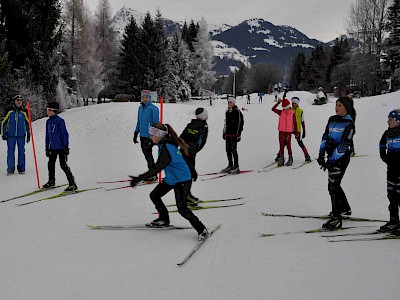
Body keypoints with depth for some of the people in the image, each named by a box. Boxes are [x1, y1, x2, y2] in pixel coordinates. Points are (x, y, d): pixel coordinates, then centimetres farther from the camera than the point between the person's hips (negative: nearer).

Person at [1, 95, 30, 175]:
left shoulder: (24, 112, 5)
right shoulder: (9, 111, 2)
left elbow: (28, 123, 13)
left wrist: (28, 135, 11)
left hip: (21, 135, 1)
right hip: (11, 135, -1)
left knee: (21, 151, 3)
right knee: (10, 152, 1)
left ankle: (21, 168, 12)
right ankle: (10, 168, 8)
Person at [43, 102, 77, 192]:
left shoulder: (59, 121, -14)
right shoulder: (48, 121, 8)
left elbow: (65, 134, -14)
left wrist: (66, 146, -15)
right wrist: (47, 147, 19)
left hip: (60, 147, -8)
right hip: (52, 147, 8)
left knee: (63, 165, -7)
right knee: (51, 164, 16)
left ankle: (72, 184, -2)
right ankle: (51, 181, 35)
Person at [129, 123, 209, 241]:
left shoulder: (166, 147, -27)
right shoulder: (164, 143, 2)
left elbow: (157, 167, -29)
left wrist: (140, 178, -28)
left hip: (182, 180, -10)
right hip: (170, 178, 10)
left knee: (182, 208, -12)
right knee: (154, 195, 14)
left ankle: (202, 230, -1)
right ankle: (164, 219, 32)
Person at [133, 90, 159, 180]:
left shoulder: (153, 108, -9)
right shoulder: (140, 108, 12)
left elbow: (156, 122, -10)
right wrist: (136, 134, 21)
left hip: (149, 135, -7)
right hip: (142, 135, 7)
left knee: (148, 154, -5)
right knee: (146, 154, 9)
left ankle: (153, 175, 3)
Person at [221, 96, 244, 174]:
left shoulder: (237, 111, -9)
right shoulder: (227, 111, 15)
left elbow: (240, 123, -11)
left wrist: (238, 134, -15)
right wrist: (224, 132, 22)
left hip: (234, 134, -8)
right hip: (228, 134, 8)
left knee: (233, 150, -7)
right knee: (228, 150, 11)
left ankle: (236, 167, -1)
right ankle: (230, 165, 22)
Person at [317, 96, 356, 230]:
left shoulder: (349, 123, -11)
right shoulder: (332, 120, 11)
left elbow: (345, 144, -16)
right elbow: (325, 136, 12)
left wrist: (332, 160, -20)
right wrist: (322, 153, 1)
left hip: (341, 158, -8)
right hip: (332, 156, 8)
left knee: (333, 186, -11)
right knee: (334, 184, 19)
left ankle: (336, 219, -7)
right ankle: (345, 209, 38)